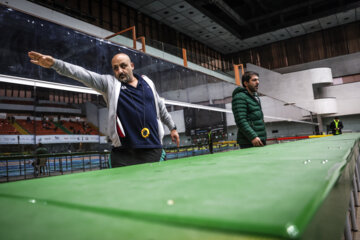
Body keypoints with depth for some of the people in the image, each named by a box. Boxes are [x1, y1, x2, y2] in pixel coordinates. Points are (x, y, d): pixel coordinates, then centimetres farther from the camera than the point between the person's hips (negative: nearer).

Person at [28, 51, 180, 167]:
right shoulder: (109, 83, 5)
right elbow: (84, 75, -8)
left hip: (153, 150, 2)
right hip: (123, 154, -2)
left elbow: (160, 107, 24)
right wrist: (54, 63, -20)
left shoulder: (147, 82, 14)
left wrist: (172, 127, 26)